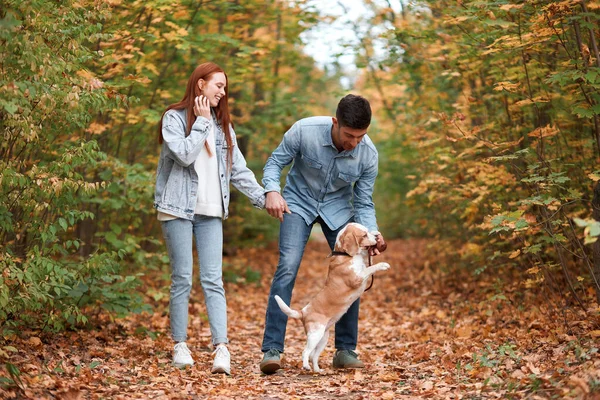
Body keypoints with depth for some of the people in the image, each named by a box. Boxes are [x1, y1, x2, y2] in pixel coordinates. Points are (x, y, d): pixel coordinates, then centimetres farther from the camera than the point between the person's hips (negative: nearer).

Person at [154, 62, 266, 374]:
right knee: (182, 279, 0)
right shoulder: (174, 118, -1)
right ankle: (180, 345, 10)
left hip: (211, 213, 4)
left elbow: (239, 169, 13)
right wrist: (201, 122, -8)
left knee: (213, 280, -4)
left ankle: (221, 348, -11)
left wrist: (263, 198, 6)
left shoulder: (222, 125, 15)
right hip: (178, 209, -4)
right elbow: (184, 155, -16)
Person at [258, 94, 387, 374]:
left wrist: (372, 235, -29)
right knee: (287, 267, -19)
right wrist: (272, 191, -32)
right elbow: (275, 161, -13)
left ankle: (345, 351, 9)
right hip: (299, 201, -2)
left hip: (338, 207, 2)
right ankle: (272, 349, -16)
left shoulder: (368, 154, -21)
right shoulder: (304, 130, -28)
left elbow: (364, 203, -12)